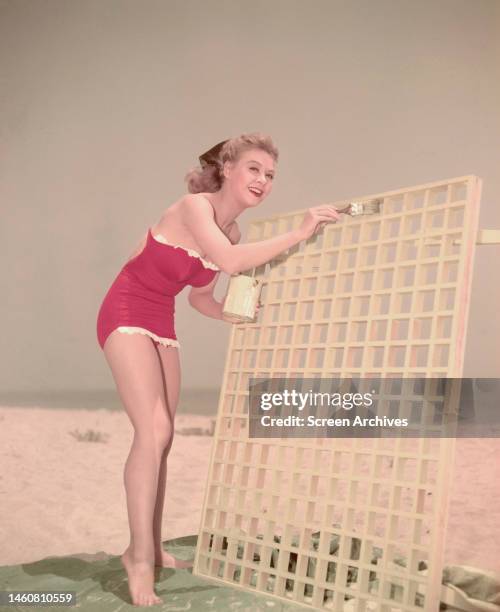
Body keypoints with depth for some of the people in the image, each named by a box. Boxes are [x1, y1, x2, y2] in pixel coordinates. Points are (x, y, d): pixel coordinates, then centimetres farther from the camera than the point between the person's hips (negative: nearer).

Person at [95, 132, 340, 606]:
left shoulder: (232, 230, 5)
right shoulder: (194, 205, -19)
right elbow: (230, 261, -36)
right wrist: (298, 234, -31)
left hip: (162, 325, 9)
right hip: (126, 316, -8)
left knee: (161, 439, 9)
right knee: (153, 431, -17)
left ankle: (150, 548, 20)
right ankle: (139, 559, -8)